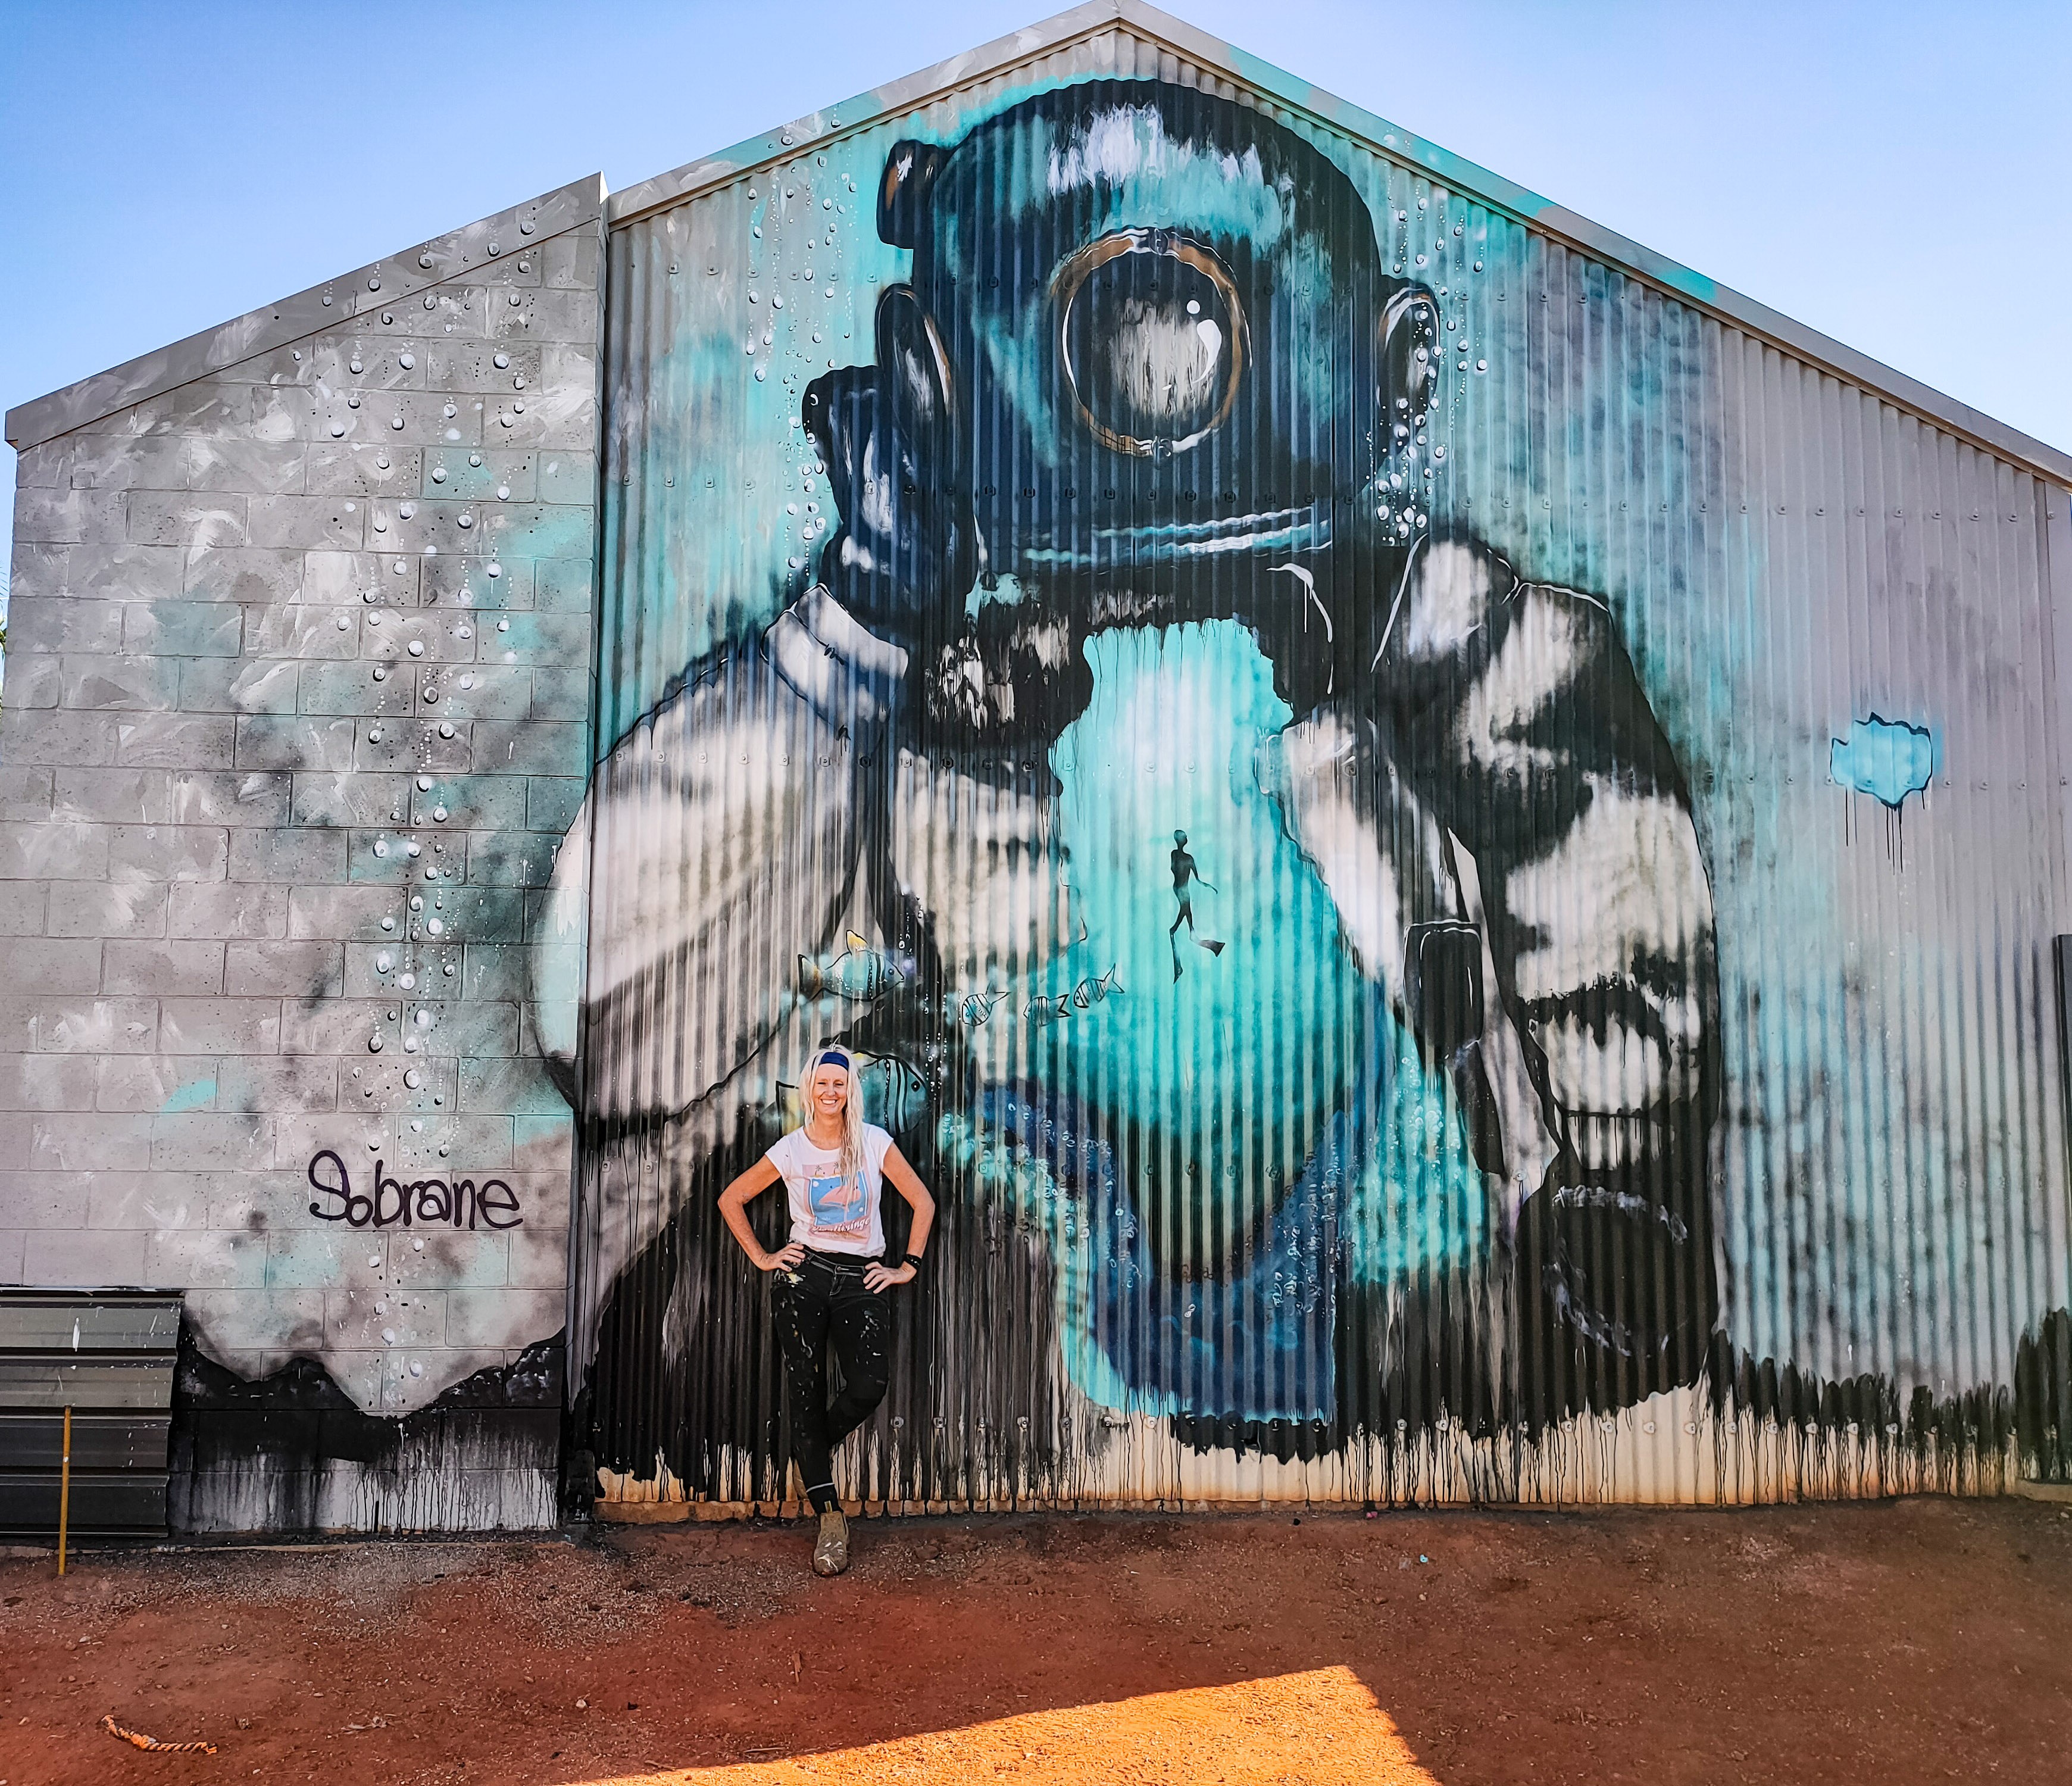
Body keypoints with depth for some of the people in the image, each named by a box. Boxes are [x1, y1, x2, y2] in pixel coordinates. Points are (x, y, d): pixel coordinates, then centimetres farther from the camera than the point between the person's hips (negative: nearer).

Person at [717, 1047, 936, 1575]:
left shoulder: (875, 1143, 2)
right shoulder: (791, 1149, 3)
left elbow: (923, 1202, 6)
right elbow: (731, 1199, 12)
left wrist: (908, 1267, 2)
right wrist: (760, 1257, 6)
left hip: (861, 1278, 0)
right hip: (805, 1275, 0)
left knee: (871, 1383, -19)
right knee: (806, 1391, -3)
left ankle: (814, 1447, 14)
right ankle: (829, 1517, 7)